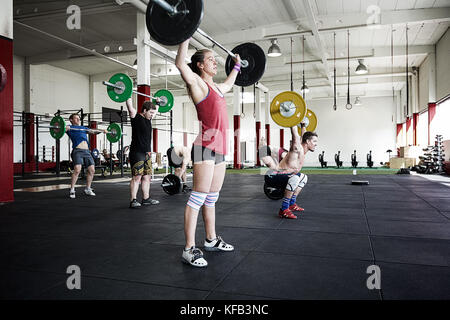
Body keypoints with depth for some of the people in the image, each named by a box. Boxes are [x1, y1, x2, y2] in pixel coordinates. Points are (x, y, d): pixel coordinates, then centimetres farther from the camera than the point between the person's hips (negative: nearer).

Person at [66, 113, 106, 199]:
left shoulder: (83, 128, 28)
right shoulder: (70, 127, 10)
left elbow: (93, 132, 27)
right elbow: (65, 129, -9)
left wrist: (101, 131, 12)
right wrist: (66, 128, -31)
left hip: (87, 151, 6)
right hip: (77, 151, -6)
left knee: (91, 170, 2)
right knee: (77, 170, -20)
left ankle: (88, 189, 18)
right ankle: (72, 190, -7)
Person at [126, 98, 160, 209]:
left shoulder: (148, 119, 15)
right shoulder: (136, 116, -5)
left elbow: (155, 110, 33)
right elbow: (130, 107, -18)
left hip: (147, 153, 8)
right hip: (137, 153, -8)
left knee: (146, 176, 10)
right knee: (136, 177, -8)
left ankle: (146, 198, 18)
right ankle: (133, 200, -4)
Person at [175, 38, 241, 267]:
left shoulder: (218, 88, 21)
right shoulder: (197, 84, -2)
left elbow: (230, 83, 44)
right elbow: (180, 63, -17)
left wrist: (237, 65, 51)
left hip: (219, 148, 8)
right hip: (205, 146, -8)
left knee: (212, 198, 15)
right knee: (199, 197, -9)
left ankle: (211, 240, 27)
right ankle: (189, 249, -4)